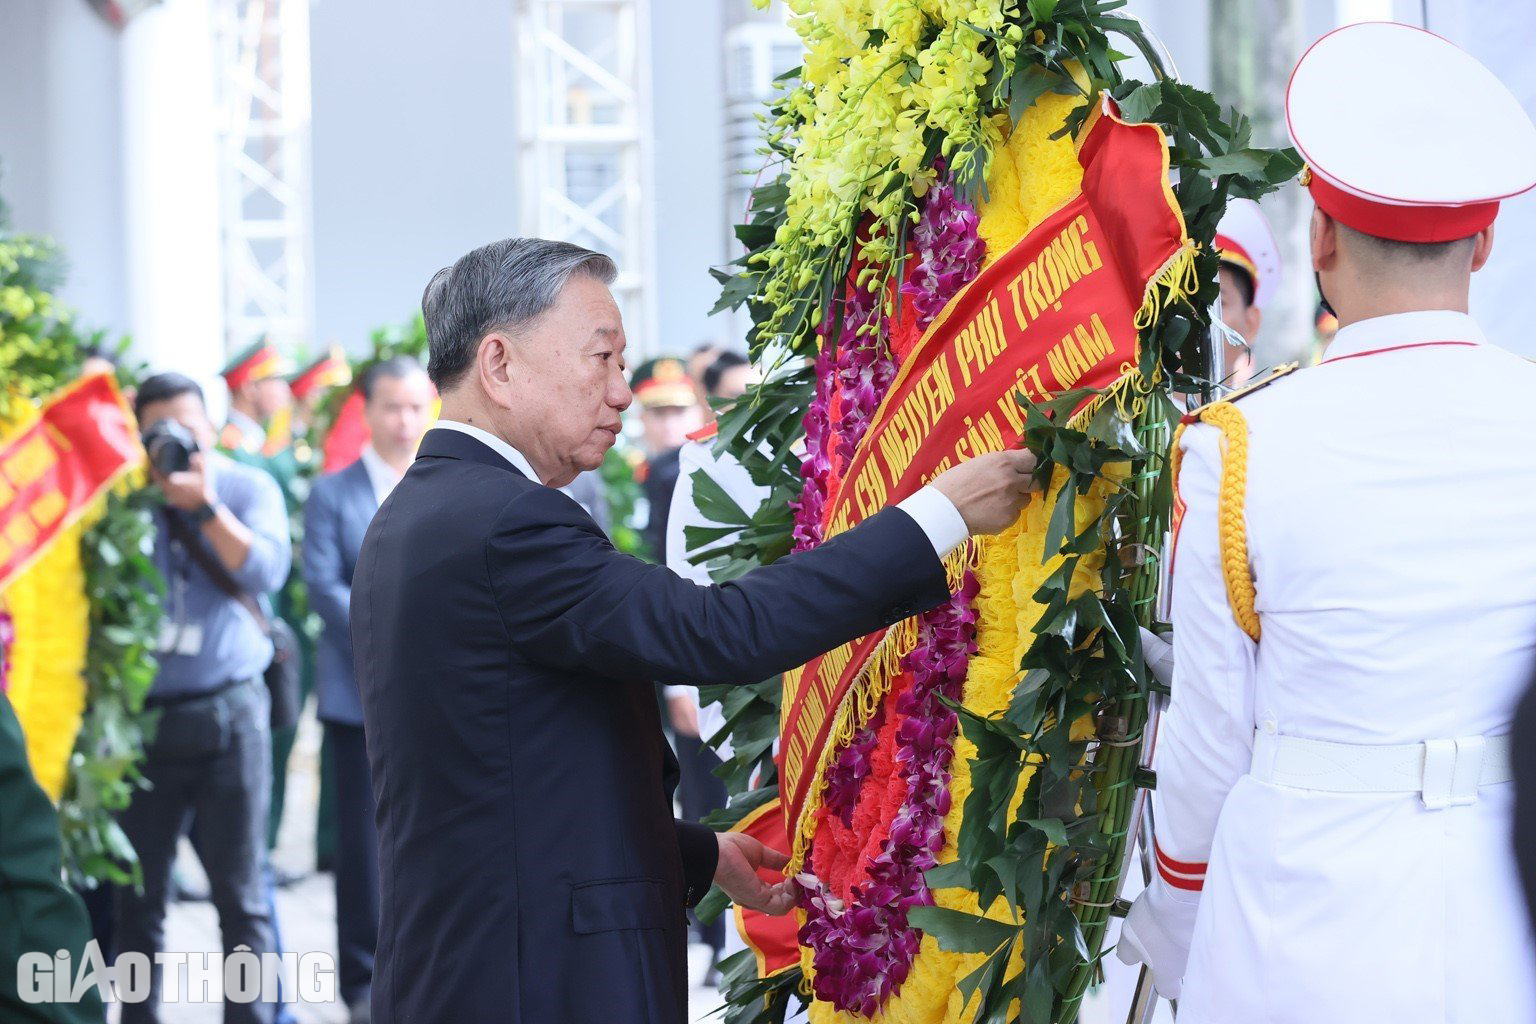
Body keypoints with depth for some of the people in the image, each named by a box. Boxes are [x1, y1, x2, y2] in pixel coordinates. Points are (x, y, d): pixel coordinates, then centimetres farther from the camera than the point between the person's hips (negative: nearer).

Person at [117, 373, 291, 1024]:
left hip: (228, 717, -1)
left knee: (241, 894, 1)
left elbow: (267, 570, -14)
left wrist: (204, 504, -23)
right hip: (141, 718, 1)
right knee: (138, 895, 5)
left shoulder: (249, 488, 3)